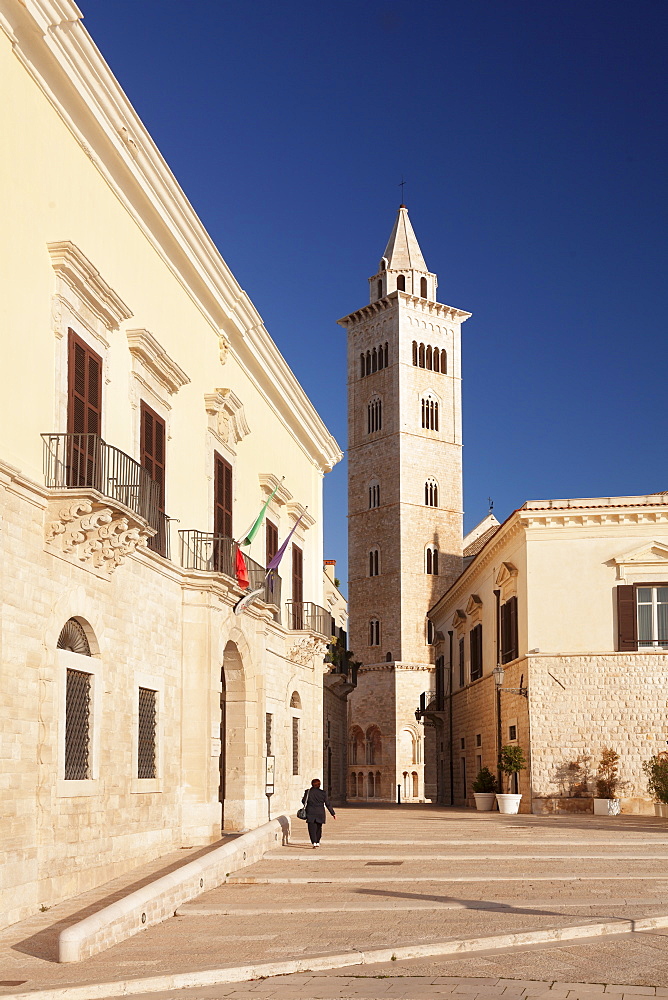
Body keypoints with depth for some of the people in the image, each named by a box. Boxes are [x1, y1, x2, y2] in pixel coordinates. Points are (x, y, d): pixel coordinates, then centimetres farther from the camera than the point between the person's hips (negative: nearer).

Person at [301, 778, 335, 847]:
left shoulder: (308, 792, -4)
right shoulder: (323, 792, -2)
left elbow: (303, 801, 1)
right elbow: (327, 804, 0)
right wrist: (333, 813, 5)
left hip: (310, 813, -2)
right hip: (320, 813, 2)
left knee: (312, 828, -2)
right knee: (319, 828, 19)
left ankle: (314, 842, -19)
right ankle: (317, 842, 25)